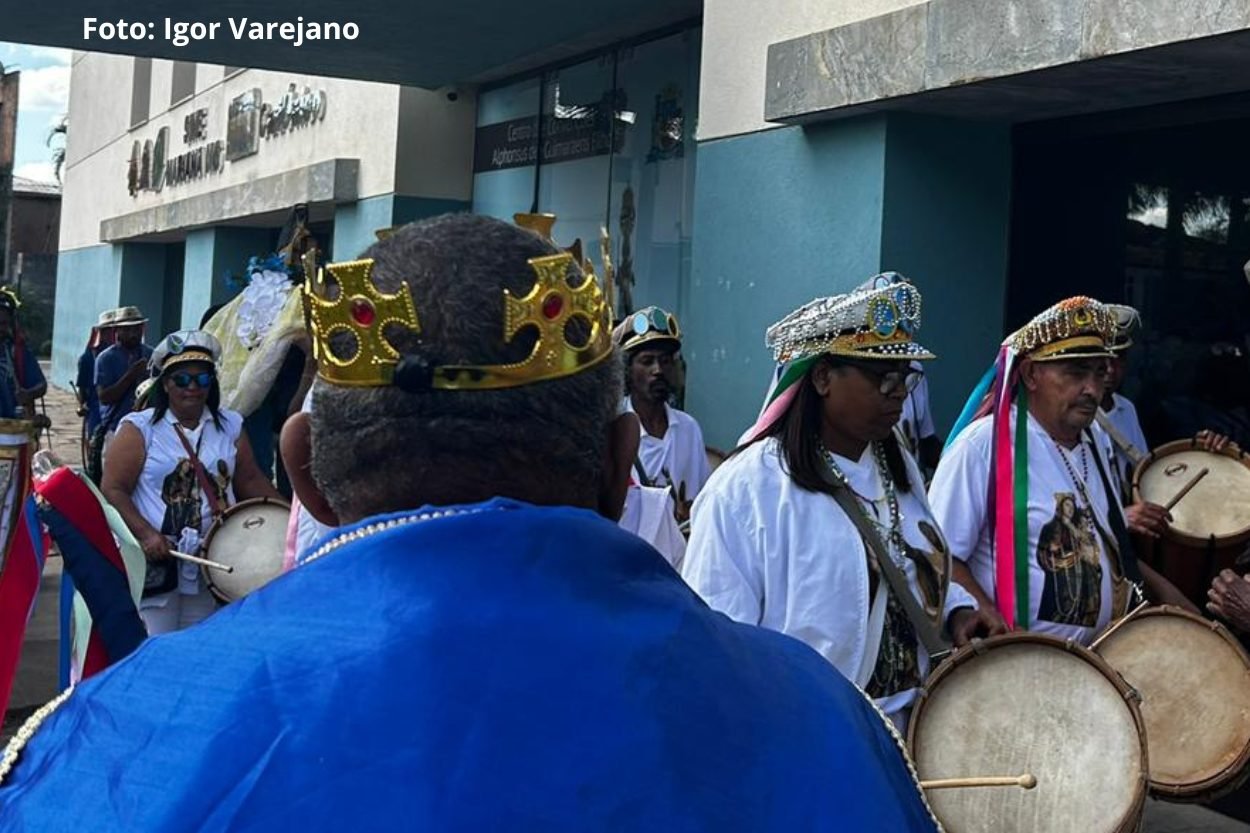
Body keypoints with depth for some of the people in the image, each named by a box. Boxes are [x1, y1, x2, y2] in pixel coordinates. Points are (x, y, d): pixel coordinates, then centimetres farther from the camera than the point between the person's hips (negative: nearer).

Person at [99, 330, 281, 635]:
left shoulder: (230, 426, 9)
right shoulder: (139, 429, -3)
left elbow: (251, 481, 12)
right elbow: (113, 490, -7)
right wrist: (146, 535, -20)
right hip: (155, 558, -4)